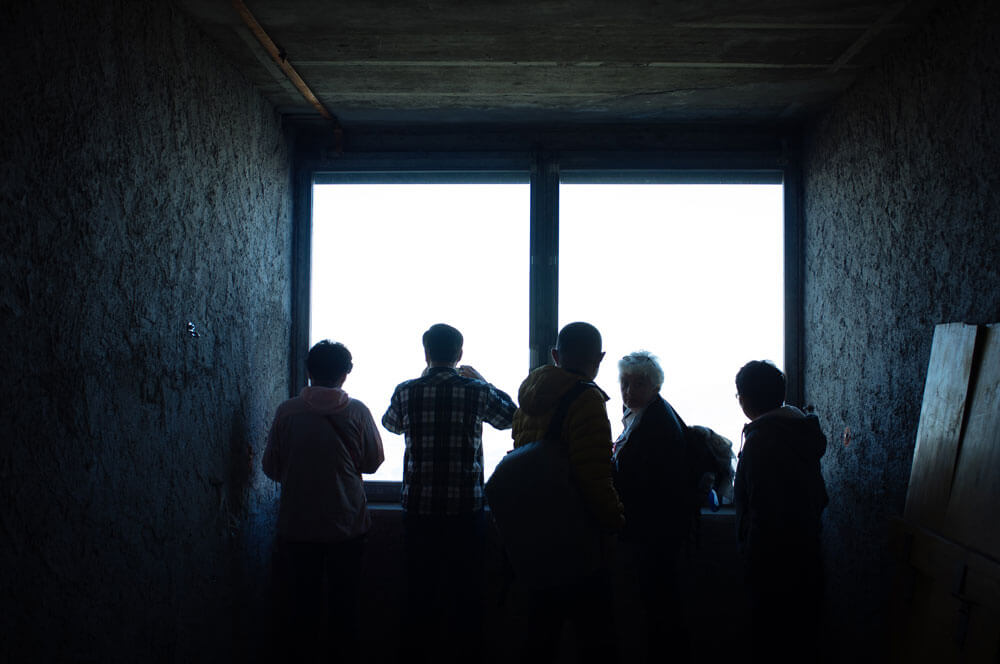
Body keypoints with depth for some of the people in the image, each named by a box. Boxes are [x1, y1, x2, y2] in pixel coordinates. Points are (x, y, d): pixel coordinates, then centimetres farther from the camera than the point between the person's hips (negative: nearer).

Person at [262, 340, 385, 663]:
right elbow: (373, 461, 0)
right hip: (346, 523, -1)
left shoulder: (287, 411, -7)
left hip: (298, 523, 1)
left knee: (303, 596, 13)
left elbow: (270, 466, 0)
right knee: (344, 594, 14)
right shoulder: (357, 411, -9)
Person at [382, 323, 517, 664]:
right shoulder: (476, 391, -6)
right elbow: (509, 417, 13)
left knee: (420, 588, 11)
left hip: (419, 508, 1)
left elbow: (391, 423, 20)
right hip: (466, 508, -1)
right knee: (465, 589, 10)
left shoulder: (406, 391, -3)